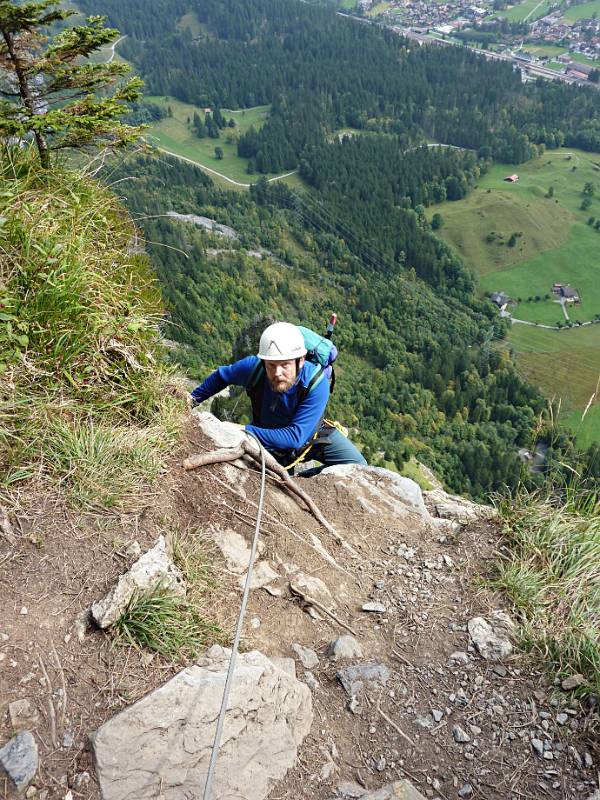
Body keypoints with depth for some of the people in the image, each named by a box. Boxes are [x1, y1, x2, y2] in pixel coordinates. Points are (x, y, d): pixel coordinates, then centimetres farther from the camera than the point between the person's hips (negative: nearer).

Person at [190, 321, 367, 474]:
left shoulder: (316, 383, -38)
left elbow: (296, 437, -43)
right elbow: (222, 376, -7)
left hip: (311, 434, -1)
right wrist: (193, 399, -2)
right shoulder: (253, 366, -32)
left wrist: (245, 431, -46)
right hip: (271, 442, 1)